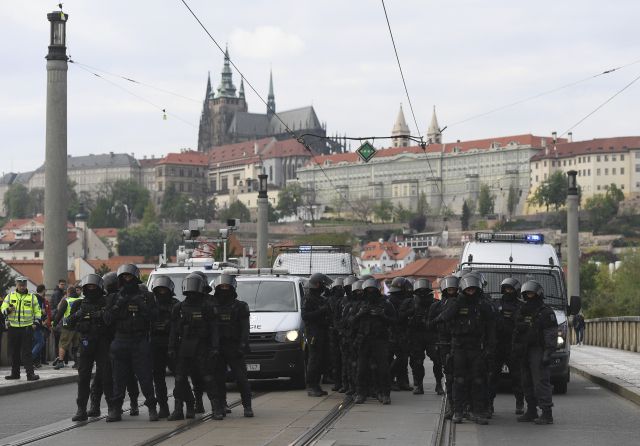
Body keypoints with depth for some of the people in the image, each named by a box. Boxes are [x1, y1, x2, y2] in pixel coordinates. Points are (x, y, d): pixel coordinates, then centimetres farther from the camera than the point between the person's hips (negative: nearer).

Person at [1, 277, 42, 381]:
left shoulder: (32, 297, 7)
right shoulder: (10, 296, 9)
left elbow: (37, 311, 12)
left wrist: (35, 323, -1)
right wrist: (8, 310, -20)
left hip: (27, 328, -2)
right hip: (13, 328, 2)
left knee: (27, 352, -8)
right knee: (14, 352, 8)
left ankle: (30, 373, -10)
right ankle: (15, 373, 18)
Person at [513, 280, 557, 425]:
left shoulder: (546, 312, -4)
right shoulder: (523, 312, 18)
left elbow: (551, 335, -10)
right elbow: (516, 332, 23)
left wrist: (548, 354, -18)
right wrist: (516, 349, 14)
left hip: (538, 352, -8)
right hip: (525, 352, 8)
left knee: (541, 382, -12)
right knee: (527, 383, 10)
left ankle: (547, 414, -14)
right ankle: (531, 412, 18)